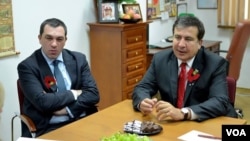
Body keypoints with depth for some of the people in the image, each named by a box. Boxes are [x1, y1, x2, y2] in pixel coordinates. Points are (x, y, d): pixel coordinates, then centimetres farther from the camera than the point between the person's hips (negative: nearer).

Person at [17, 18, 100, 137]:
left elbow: (93, 93, 2)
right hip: (50, 128, -3)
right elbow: (42, 102, -15)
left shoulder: (78, 59, 9)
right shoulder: (27, 66, -4)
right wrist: (74, 93, -5)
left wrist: (67, 109, -11)